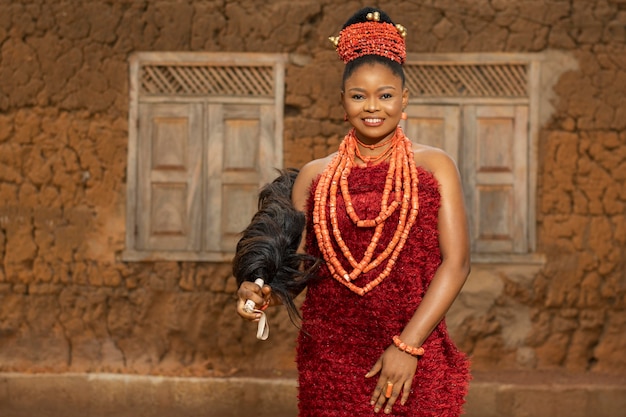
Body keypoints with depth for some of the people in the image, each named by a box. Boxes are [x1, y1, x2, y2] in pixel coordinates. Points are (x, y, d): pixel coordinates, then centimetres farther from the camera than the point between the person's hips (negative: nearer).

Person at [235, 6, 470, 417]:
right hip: (331, 362, 2)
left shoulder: (434, 166, 2)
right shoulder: (315, 176, 8)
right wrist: (261, 289, -15)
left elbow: (456, 263, -6)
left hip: (415, 364, -1)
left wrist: (408, 345, -13)